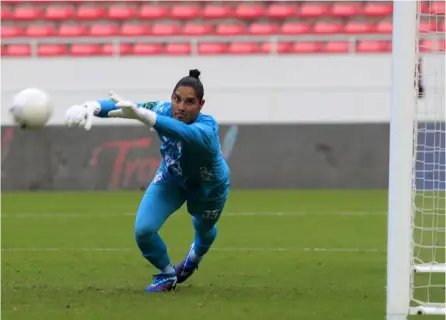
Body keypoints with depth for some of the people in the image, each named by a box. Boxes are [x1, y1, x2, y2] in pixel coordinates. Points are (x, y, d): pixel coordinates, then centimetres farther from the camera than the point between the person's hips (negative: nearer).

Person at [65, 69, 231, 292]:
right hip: (172, 178, 3)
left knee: (204, 230, 26)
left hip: (209, 188, -2)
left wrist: (140, 114, -85)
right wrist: (91, 107, -67)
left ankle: (195, 257, 66)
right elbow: (120, 106, -44)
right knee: (143, 230, -14)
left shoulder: (207, 128, -45)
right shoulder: (164, 110, -32)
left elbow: (183, 132, -68)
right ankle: (167, 275, 18)